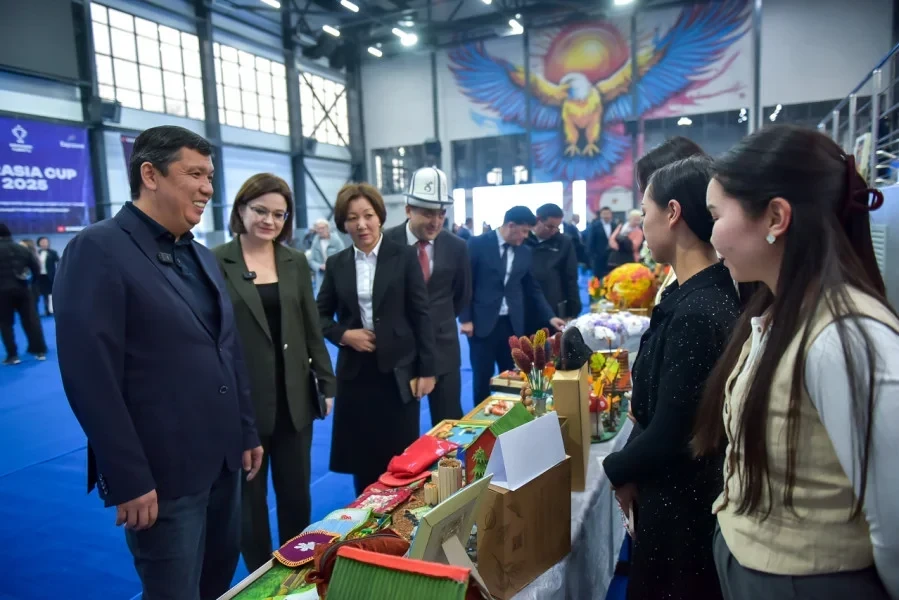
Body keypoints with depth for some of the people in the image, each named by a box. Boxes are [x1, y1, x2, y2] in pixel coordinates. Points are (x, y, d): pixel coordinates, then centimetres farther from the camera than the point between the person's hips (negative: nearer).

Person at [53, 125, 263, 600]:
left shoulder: (202, 256, 11)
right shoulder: (97, 250, -13)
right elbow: (90, 378, -18)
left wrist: (247, 433, 14)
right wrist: (128, 479, -18)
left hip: (222, 460, 7)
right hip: (161, 473, -7)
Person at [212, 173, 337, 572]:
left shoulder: (295, 261, 5)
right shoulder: (216, 261, -6)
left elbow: (311, 327, 8)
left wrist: (327, 383, 5)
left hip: (293, 397, 4)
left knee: (297, 493, 16)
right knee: (250, 497, 12)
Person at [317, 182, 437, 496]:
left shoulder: (404, 256, -3)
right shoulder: (336, 264, 5)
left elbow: (421, 314, -3)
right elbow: (321, 315, 11)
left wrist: (427, 369, -6)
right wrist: (343, 334, -9)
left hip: (398, 369, -2)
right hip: (355, 371, 3)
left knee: (401, 457, 5)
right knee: (361, 457, 9)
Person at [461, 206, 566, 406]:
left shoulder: (525, 252, 7)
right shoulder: (478, 244, -6)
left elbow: (533, 288, 13)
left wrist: (550, 316, 4)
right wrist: (465, 318, -9)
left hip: (513, 324, 4)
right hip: (483, 322, -4)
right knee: (483, 377, 5)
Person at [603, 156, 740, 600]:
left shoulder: (693, 311, -29)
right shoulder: (716, 293, 0)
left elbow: (667, 434, -26)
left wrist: (618, 470, -8)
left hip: (679, 499, -8)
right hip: (696, 488, 8)